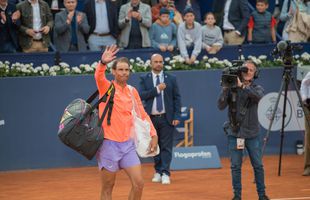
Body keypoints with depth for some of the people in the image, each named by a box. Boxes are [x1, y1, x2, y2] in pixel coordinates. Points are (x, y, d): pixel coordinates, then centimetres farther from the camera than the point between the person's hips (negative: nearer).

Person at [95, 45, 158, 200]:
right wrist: (103, 62, -48)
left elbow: (143, 115, 17)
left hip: (127, 144, 4)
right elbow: (98, 76, -27)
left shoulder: (132, 91, 9)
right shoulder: (107, 87, -5)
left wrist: (153, 135, 7)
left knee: (138, 183, -4)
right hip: (109, 144, -4)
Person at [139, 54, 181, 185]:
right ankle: (158, 171, 17)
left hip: (167, 118, -1)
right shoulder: (144, 79, 5)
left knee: (166, 146, -5)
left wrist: (177, 116, -4)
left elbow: (176, 98, 4)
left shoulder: (171, 79, 6)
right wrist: (157, 89, -16)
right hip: (151, 118, 1)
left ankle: (165, 173, -6)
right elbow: (141, 95, -8)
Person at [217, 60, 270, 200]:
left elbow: (258, 96, -23)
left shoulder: (256, 88, 2)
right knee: (235, 166, 2)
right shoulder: (232, 88, -1)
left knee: (258, 166, 5)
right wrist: (225, 89, -20)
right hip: (235, 133, -1)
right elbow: (221, 106, -9)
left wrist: (242, 86, -29)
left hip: (252, 133, 1)